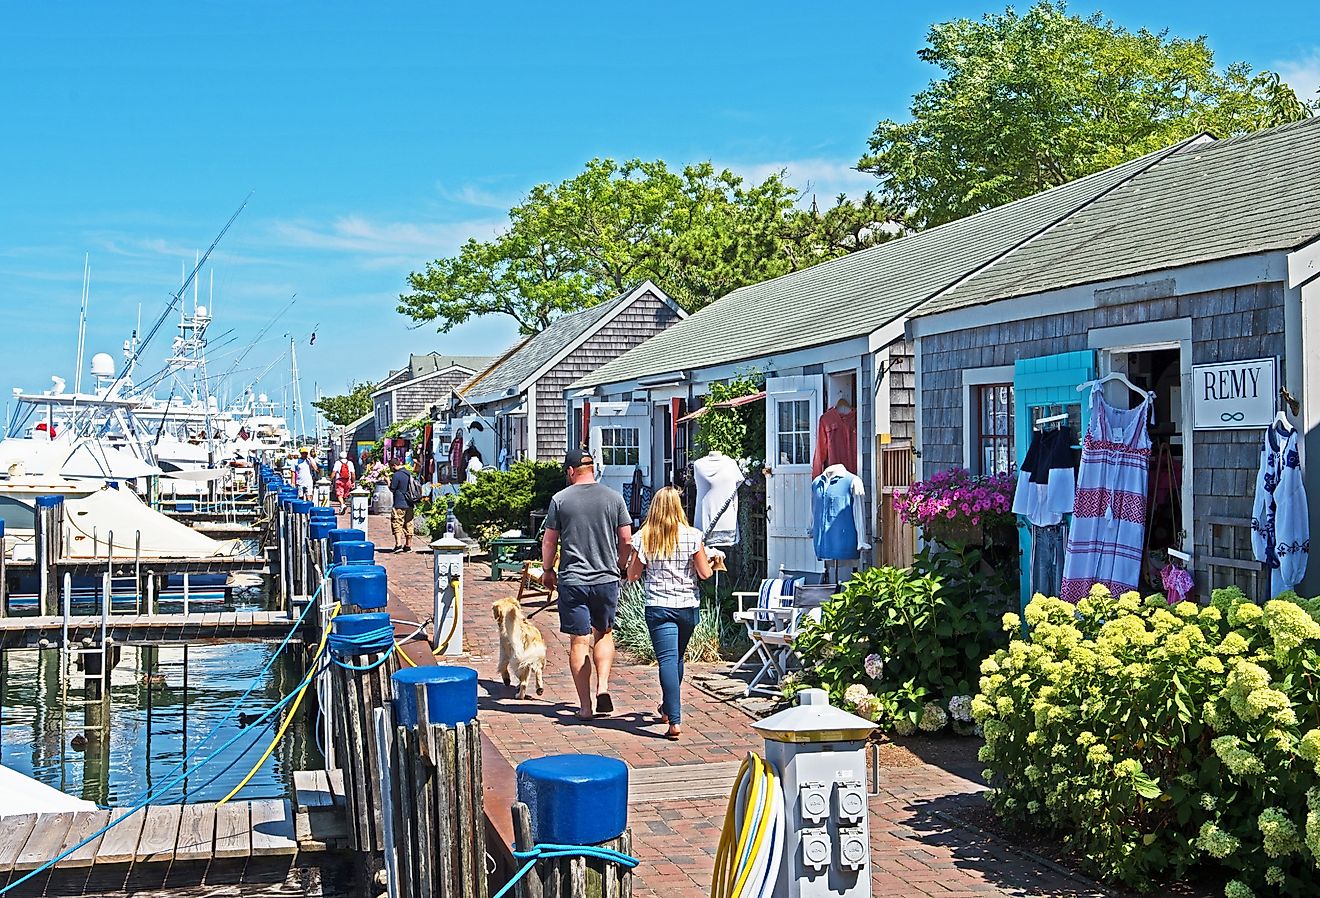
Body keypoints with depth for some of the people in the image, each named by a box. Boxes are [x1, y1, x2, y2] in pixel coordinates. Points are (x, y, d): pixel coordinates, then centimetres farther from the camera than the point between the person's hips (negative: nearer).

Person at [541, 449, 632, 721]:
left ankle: (585, 706, 6)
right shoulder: (614, 498, 1)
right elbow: (626, 540, 4)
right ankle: (603, 687, 2)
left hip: (572, 581, -2)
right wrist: (619, 566, 20)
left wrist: (547, 570, 16)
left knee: (579, 641, 3)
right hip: (606, 579, 2)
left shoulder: (560, 499, -3)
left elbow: (549, 541, 1)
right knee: (604, 633, 20)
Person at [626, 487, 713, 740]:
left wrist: (633, 561, 20)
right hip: (688, 606, 2)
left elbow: (632, 575, 0)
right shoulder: (692, 536, -6)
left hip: (658, 607, -2)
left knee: (667, 660, -6)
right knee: (678, 657, 21)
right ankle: (668, 707, 40)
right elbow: (704, 573, -3)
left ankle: (674, 720, -17)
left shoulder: (643, 537, -5)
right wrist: (711, 560, 18)